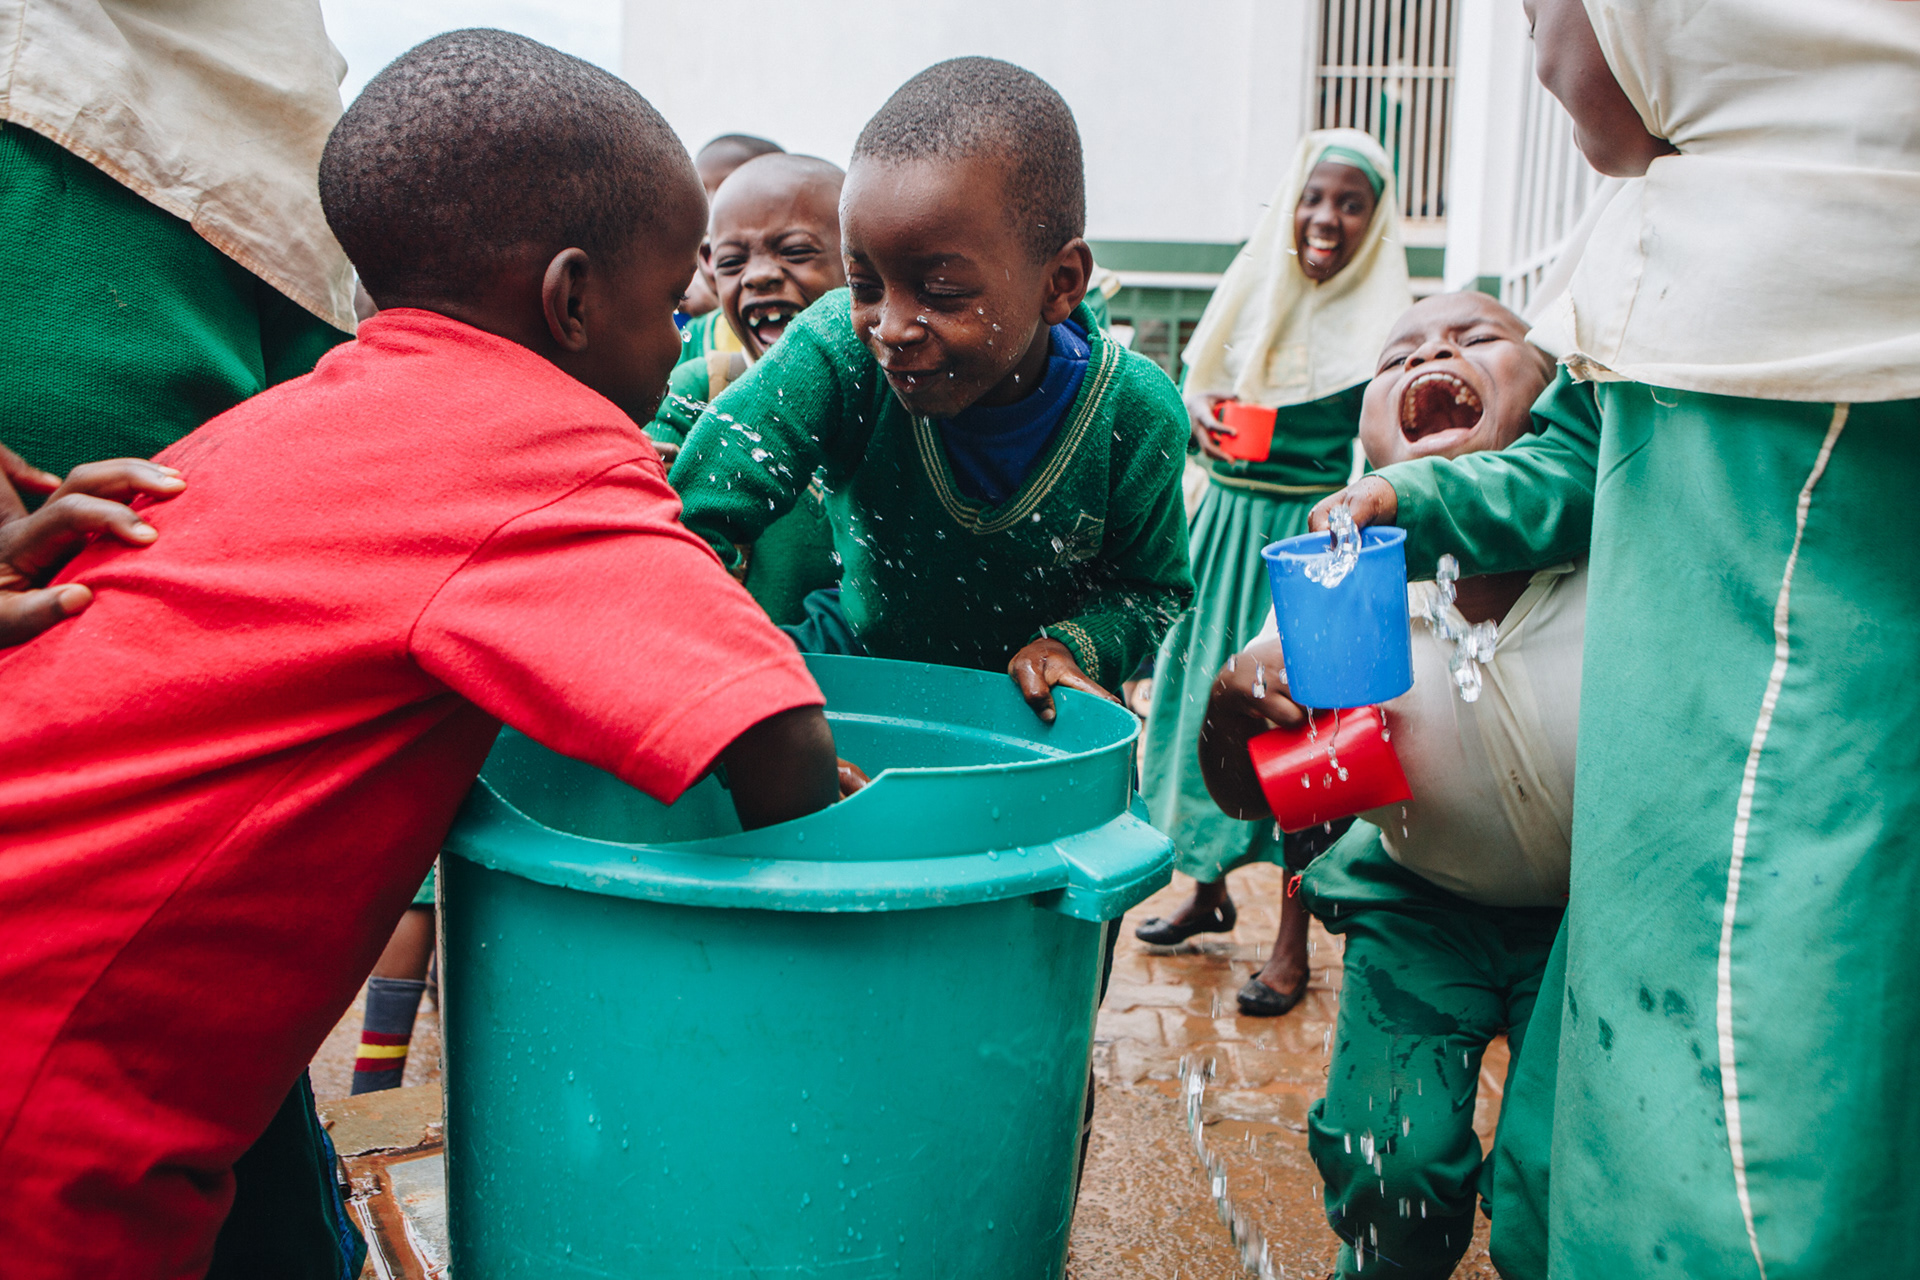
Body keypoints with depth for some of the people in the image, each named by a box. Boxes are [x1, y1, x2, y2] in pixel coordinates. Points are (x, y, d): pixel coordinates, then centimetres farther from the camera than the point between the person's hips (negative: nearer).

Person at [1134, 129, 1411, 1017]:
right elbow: (1193, 391, 13)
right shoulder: (1250, 293, 7)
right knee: (1206, 696, 11)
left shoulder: (1383, 324, -6)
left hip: (1316, 535, -5)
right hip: (1228, 519, 5)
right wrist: (1197, 414, -9)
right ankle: (1209, 889, 31)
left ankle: (1293, 939, 9)